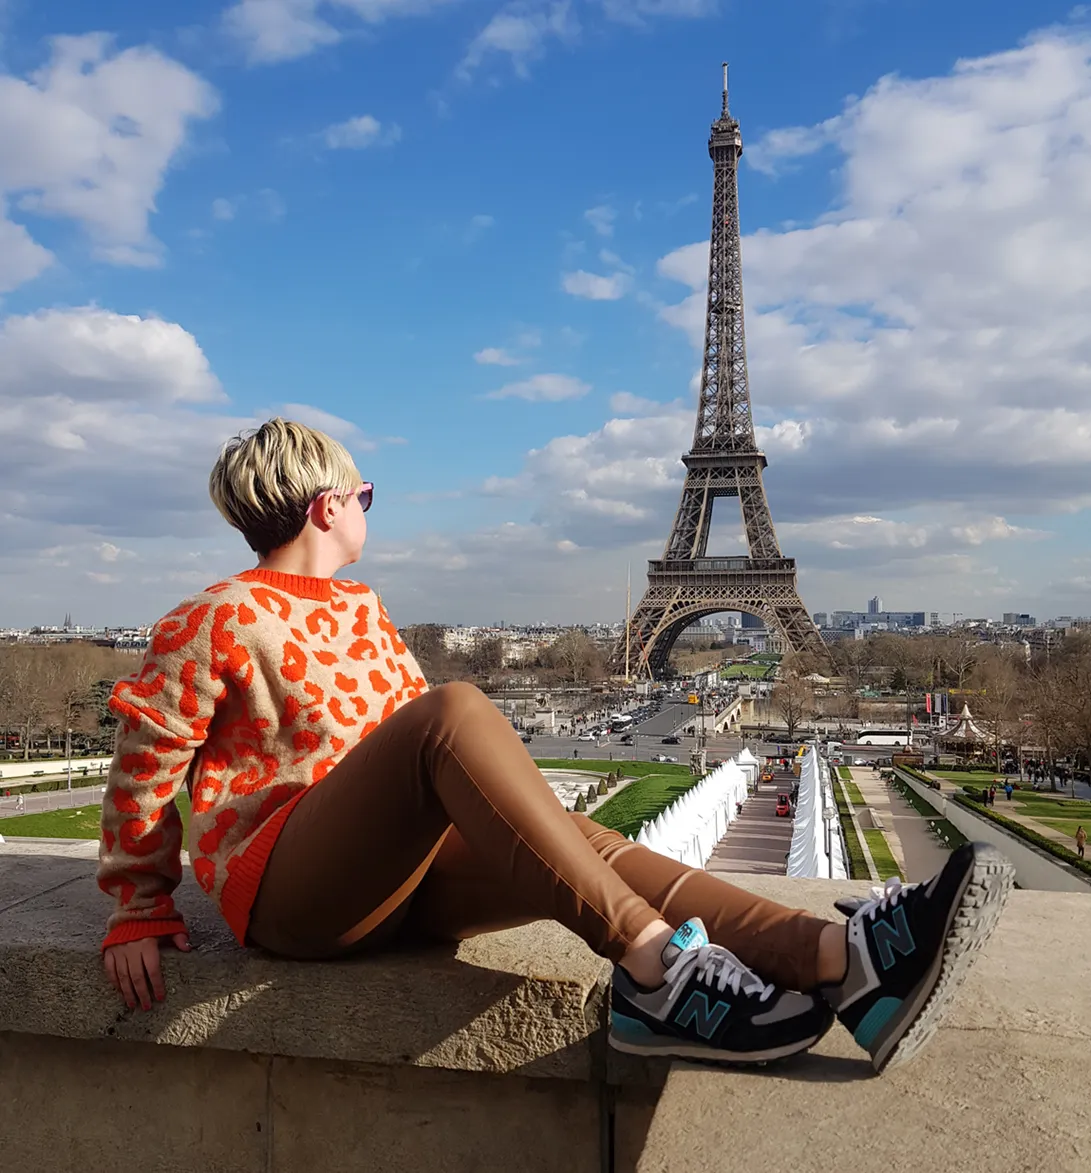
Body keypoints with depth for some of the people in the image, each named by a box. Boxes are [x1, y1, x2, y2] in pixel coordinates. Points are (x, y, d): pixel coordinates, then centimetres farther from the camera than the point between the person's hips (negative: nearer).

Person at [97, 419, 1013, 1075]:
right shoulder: (221, 621, -5)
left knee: (579, 844, -20)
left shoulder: (361, 610, 19)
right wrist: (139, 914, -1)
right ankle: (652, 966, -40)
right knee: (456, 710, -32)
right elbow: (145, 763, -3)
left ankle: (841, 962, -37)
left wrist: (505, 813, 12)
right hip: (283, 894, -7)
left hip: (396, 879, 7)